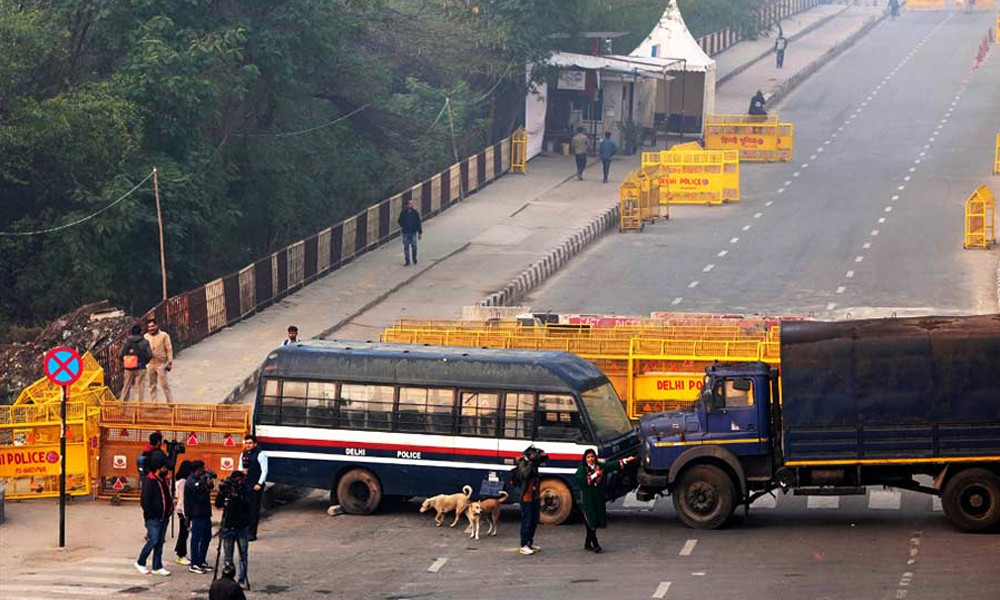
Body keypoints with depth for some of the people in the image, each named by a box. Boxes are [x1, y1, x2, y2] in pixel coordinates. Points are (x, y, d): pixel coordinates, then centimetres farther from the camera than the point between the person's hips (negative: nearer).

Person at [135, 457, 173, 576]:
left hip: (163, 517, 8)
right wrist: (150, 515, -17)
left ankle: (157, 567, 14)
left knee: (160, 541, 9)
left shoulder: (164, 480, 12)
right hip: (153, 518, -8)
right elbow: (145, 500, -16)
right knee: (153, 540, -9)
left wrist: (170, 511, 12)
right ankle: (140, 563, 8)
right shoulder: (149, 482, -14)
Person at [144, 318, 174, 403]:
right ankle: (153, 402, 13)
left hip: (161, 363, -4)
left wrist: (170, 362, -7)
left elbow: (169, 349, -1)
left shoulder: (164, 335, -1)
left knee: (165, 384, -5)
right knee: (152, 385, 8)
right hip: (150, 364, 4)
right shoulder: (146, 337, 9)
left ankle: (170, 402, 1)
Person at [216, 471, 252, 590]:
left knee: (243, 556, 1)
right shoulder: (226, 490, 0)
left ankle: (241, 580, 6)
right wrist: (221, 492, -22)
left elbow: (246, 503, -18)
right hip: (228, 528, 0)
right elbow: (218, 505, -7)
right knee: (228, 557, 4)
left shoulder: (245, 490, -2)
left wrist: (235, 495, -32)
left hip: (242, 528, 0)